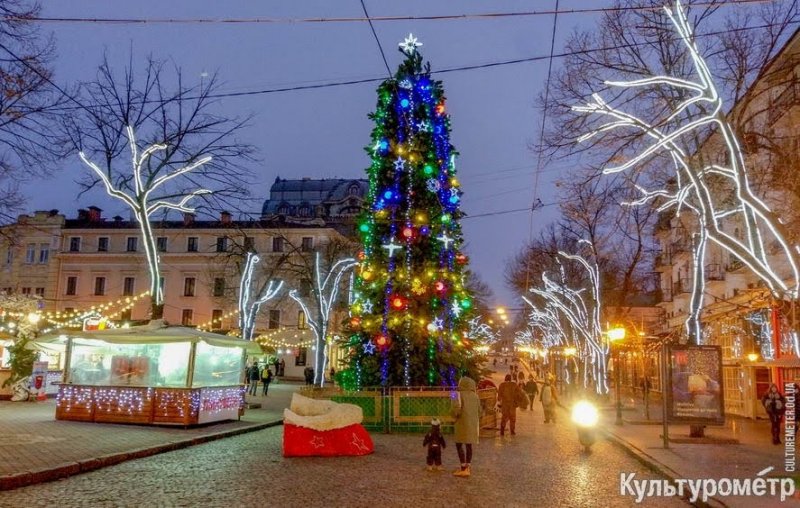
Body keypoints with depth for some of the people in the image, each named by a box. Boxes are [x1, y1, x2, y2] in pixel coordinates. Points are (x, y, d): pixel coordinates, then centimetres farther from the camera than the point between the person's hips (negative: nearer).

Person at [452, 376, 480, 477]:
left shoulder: (460, 394, -9)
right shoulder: (475, 395, 7)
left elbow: (457, 408, -20)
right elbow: (479, 411, 9)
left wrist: (455, 415, -1)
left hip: (462, 423, -6)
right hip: (473, 423, 6)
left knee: (459, 445, 2)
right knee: (469, 445, 13)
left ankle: (463, 469, -3)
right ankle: (467, 468, 18)